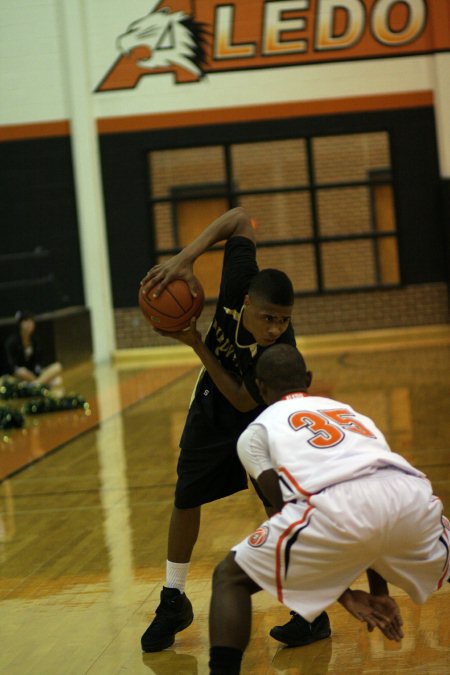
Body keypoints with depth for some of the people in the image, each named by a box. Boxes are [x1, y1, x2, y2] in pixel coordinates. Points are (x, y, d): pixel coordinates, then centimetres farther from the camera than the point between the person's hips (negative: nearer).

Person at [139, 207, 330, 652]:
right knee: (185, 500, 12)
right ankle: (173, 603, 30)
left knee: (278, 503, -19)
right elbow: (242, 219, -22)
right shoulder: (238, 287, -34)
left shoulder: (282, 350, -39)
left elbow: (245, 401, -29)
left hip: (259, 416, -4)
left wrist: (196, 345, -33)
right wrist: (186, 257, -34)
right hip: (211, 406, 4)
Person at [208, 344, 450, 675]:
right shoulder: (349, 411, 39)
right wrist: (380, 591, 46)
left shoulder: (256, 432, 26)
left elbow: (291, 510, 20)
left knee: (230, 578, 16)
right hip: (412, 495, 4)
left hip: (339, 508, -4)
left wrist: (344, 593, 25)